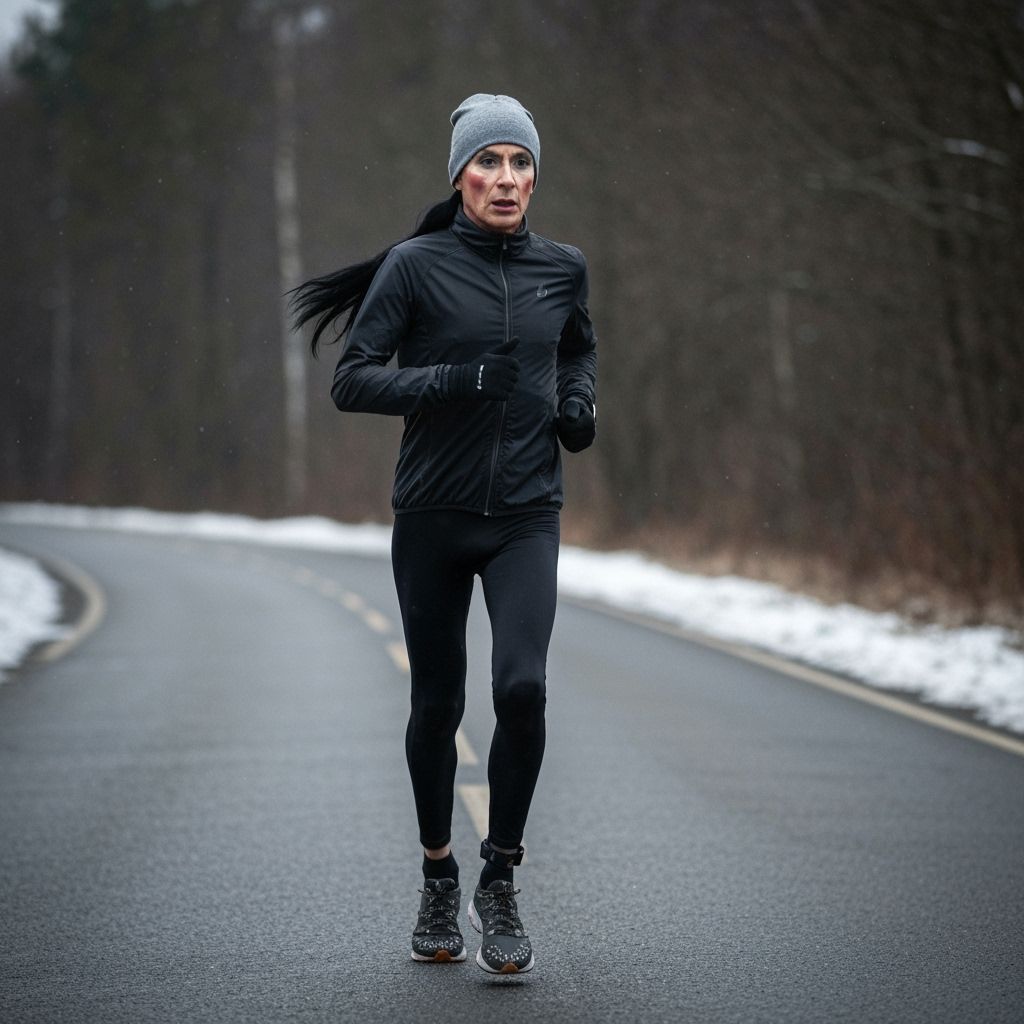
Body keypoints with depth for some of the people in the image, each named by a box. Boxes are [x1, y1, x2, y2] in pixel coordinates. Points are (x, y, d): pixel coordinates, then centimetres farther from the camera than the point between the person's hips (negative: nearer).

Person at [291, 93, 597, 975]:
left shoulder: (562, 268, 5)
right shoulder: (416, 265, -5)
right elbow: (352, 381, -8)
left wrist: (578, 403, 5)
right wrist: (447, 381, -21)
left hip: (527, 515, 1)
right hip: (433, 515, -1)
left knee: (521, 687, -18)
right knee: (438, 705, 8)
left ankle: (501, 880, -1)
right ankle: (439, 878, 30)